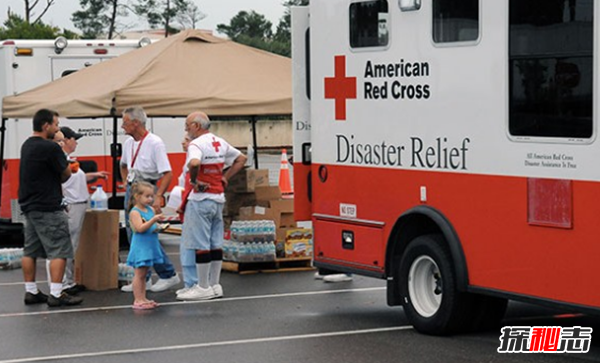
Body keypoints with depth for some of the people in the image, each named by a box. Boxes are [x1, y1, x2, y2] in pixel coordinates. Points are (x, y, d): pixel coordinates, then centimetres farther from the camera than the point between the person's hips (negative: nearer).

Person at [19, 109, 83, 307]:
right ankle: (56, 295, -9)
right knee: (59, 251, -6)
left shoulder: (27, 145, 12)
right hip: (48, 207, -9)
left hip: (28, 204, 9)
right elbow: (66, 174, -8)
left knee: (30, 251, 11)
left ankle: (31, 292, 16)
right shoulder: (50, 147, -16)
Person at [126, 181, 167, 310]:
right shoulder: (135, 212, -12)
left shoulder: (151, 209, 10)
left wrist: (158, 227, -2)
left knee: (144, 274, 13)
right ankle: (137, 300, -3)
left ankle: (143, 298, 17)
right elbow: (140, 228, -22)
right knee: (139, 274, -5)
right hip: (140, 246, -7)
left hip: (151, 245, 7)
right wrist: (153, 220, -29)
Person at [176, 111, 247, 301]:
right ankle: (215, 285, 17)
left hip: (201, 199, -8)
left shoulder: (196, 144, -14)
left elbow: (194, 163, -35)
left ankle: (203, 287, 0)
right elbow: (241, 159, 22)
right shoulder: (220, 143, 12)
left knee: (201, 245, -3)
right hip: (219, 198, 8)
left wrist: (194, 180, -19)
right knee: (216, 243, 12)